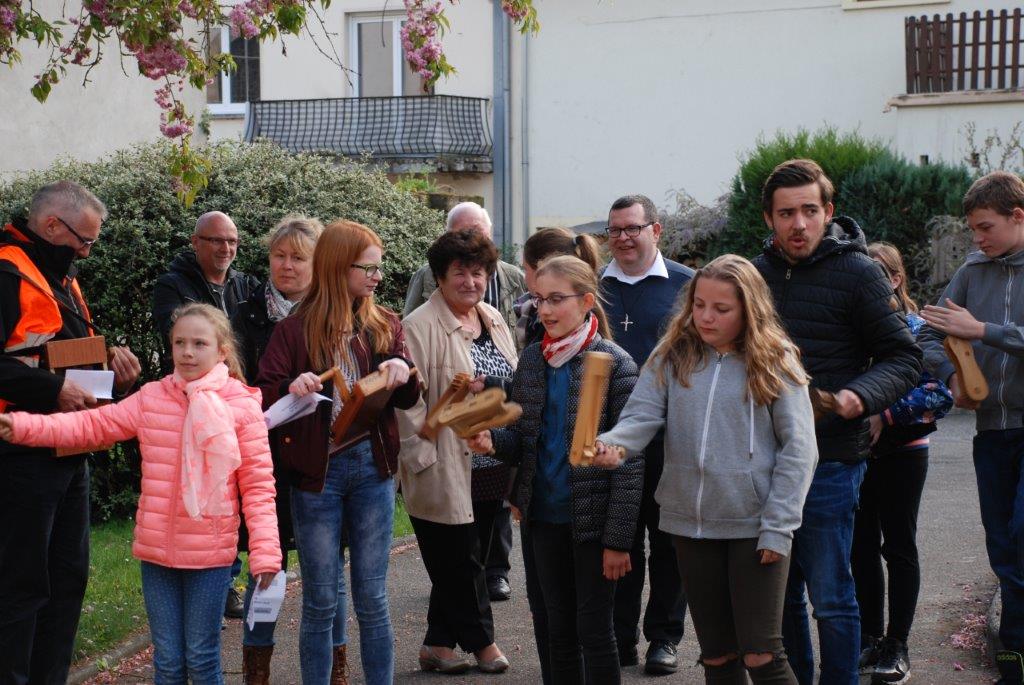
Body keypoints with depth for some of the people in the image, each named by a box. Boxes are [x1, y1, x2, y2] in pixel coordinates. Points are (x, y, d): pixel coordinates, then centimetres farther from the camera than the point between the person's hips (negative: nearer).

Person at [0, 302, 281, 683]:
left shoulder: (242, 406, -5)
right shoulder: (151, 399, 3)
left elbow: (258, 484, -6)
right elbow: (93, 425, 1)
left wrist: (265, 551, -13)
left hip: (210, 553, -3)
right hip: (156, 551, 3)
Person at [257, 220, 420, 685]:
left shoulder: (385, 325, 7)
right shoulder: (296, 329, -4)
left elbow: (407, 400, 9)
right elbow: (262, 398, -7)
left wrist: (403, 371, -13)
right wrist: (291, 389, -28)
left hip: (372, 467, 3)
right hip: (317, 470, -2)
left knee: (372, 600, 8)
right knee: (321, 602, 5)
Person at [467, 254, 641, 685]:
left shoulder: (615, 364, -11)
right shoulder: (531, 360, 5)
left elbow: (628, 460, -11)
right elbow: (523, 441, 12)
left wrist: (618, 538, -14)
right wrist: (491, 441, -11)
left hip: (593, 520, -5)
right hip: (546, 518, 5)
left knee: (593, 630, 3)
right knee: (559, 629, 13)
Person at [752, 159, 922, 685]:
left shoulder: (857, 272, -6)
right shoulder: (759, 272, 11)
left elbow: (904, 358, -5)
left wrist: (860, 396, -22)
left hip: (829, 458, -5)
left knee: (830, 598, -1)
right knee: (779, 592, 14)